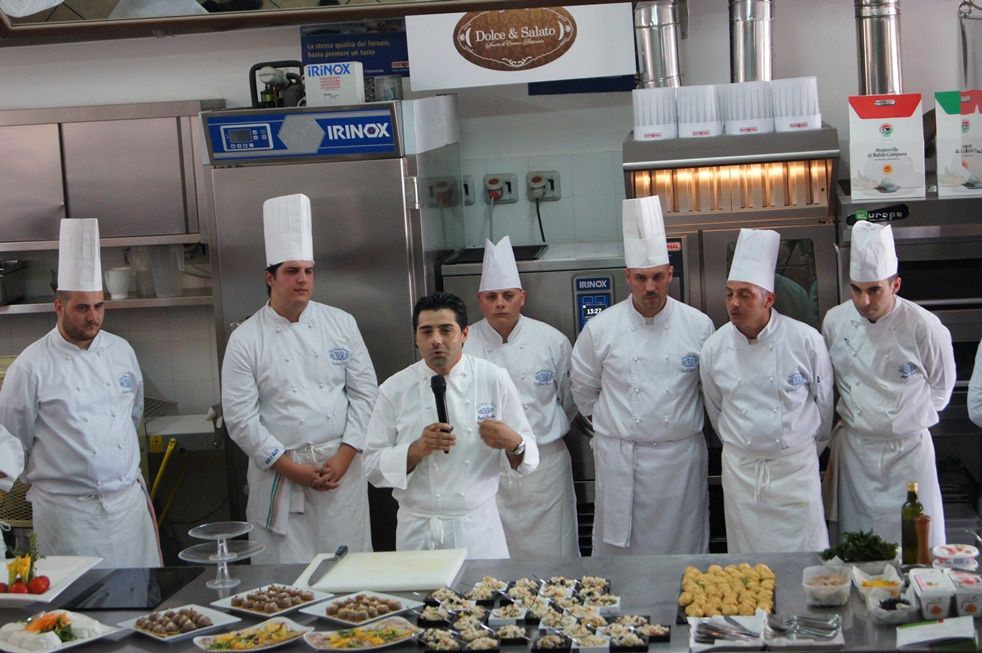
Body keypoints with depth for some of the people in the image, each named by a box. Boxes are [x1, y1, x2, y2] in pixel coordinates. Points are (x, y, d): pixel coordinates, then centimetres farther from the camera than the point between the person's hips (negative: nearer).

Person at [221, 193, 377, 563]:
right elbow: (240, 417, -5)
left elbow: (365, 391, 4)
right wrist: (290, 468, -9)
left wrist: (344, 456, -6)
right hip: (279, 473, -2)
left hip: (341, 466, 2)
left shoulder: (341, 324, 5)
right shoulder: (246, 340, -2)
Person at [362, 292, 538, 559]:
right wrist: (416, 450, -18)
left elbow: (528, 458, 2)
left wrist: (513, 444, -20)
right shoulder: (395, 389, -2)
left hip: (478, 528, 0)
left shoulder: (494, 379, -2)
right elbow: (374, 467, -2)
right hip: (418, 532, 0)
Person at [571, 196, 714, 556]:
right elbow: (583, 391, 10)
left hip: (681, 457, 1)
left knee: (683, 544, 8)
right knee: (617, 545, 4)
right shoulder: (600, 329, -4)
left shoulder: (698, 326, -2)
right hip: (620, 460, 0)